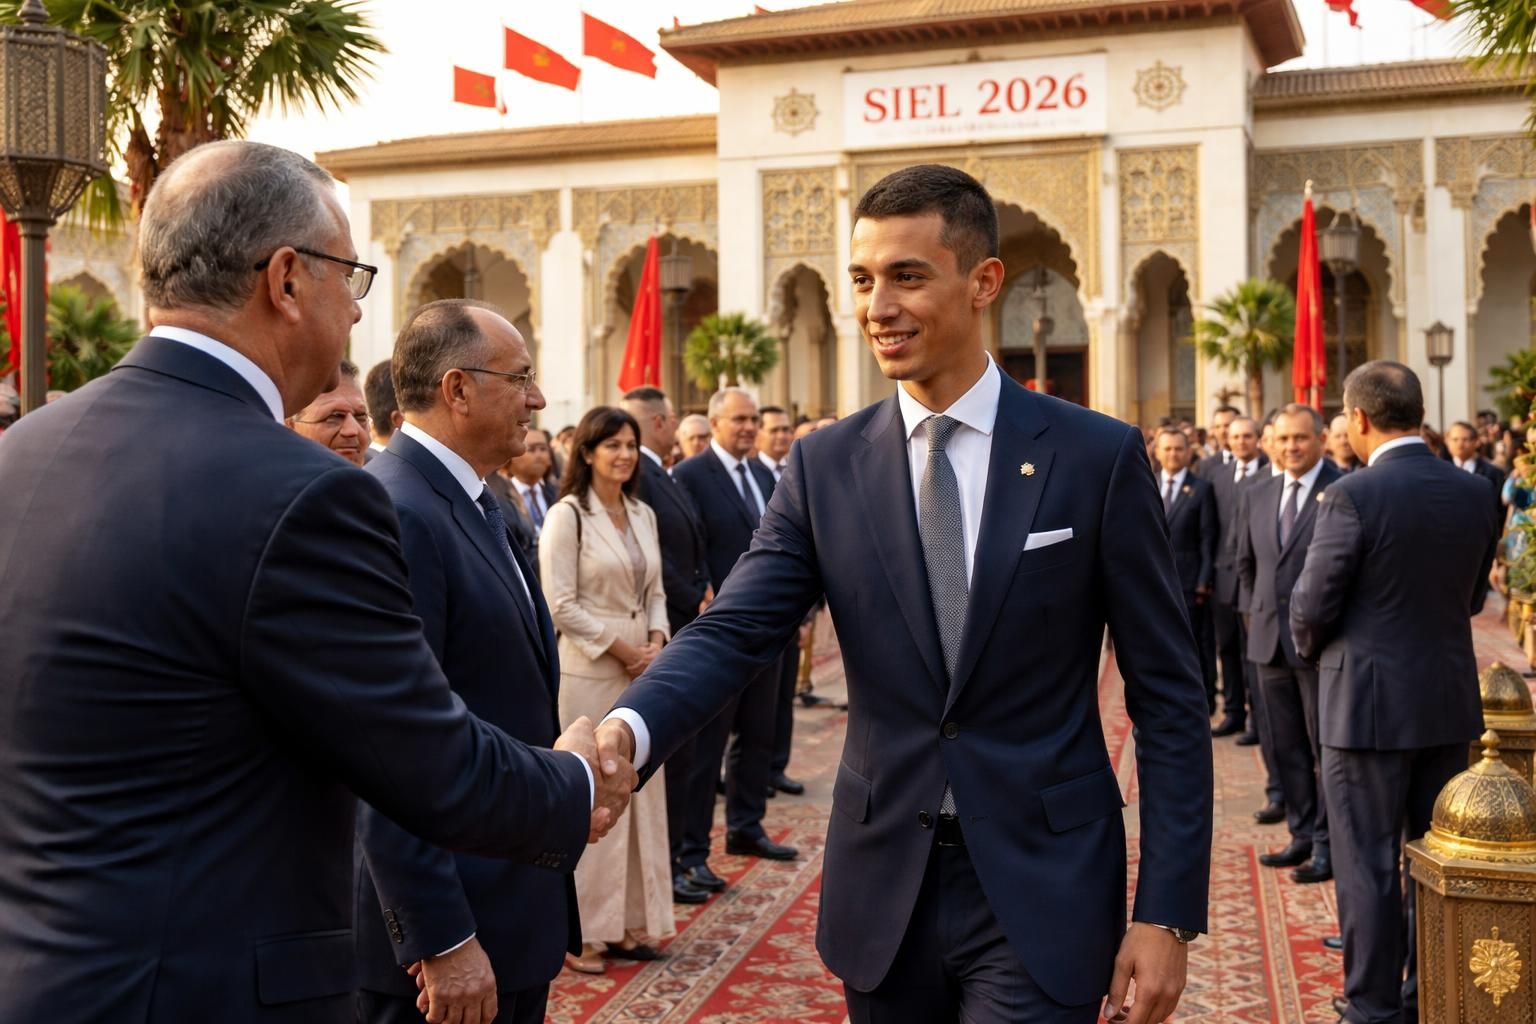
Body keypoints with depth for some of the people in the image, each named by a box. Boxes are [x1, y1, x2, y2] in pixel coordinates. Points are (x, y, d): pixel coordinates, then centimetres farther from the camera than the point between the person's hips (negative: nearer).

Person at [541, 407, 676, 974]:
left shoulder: (643, 515, 11)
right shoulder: (567, 516, -9)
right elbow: (560, 605, -13)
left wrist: (657, 643, -3)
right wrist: (623, 650, -12)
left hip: (644, 668, 7)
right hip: (589, 671, -6)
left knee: (641, 791, 9)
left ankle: (630, 921, 20)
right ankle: (581, 931, 10)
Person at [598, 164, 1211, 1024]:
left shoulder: (1099, 456, -6)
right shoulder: (826, 465, 1)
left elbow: (1169, 696, -4)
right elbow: (734, 632, -9)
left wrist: (1167, 914, -8)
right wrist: (626, 731, -29)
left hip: (1042, 890, -3)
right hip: (882, 889, 3)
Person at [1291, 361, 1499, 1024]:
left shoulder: (1352, 496, -17)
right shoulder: (1475, 494, 2)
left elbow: (1311, 608, -12)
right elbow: (1472, 596, 10)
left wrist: (1313, 648, 8)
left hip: (1369, 703, -6)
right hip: (1451, 701, 6)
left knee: (1369, 865, 4)